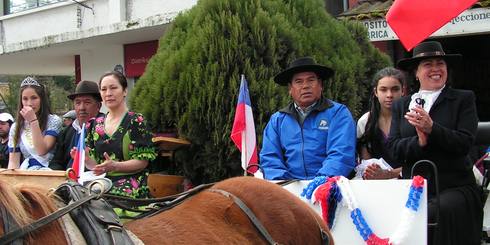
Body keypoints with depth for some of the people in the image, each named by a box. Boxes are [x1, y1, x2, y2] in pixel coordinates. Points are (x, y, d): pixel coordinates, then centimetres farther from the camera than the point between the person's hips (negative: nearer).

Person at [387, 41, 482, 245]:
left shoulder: (463, 99, 8)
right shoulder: (401, 105, 17)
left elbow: (465, 143, -5)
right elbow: (393, 147, 5)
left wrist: (432, 129, -19)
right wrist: (419, 142, -14)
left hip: (455, 188, -2)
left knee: (434, 214, -33)